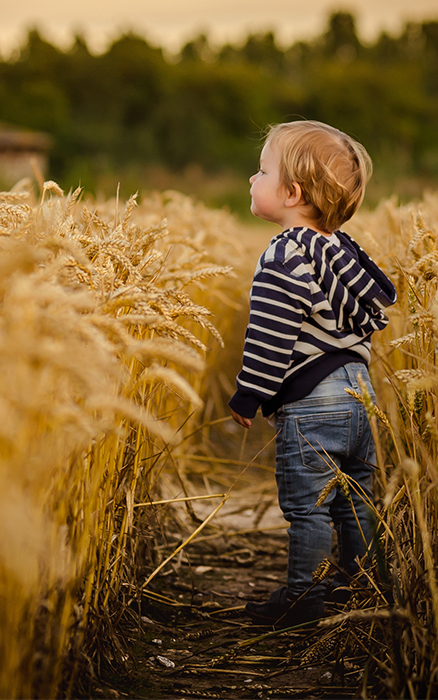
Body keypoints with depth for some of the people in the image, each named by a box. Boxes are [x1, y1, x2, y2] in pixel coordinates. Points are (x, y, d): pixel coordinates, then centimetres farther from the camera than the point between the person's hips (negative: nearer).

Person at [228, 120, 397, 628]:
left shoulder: (284, 258, -18)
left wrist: (247, 398, -12)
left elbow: (269, 338, -20)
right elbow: (379, 300, 20)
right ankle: (357, 584, 33)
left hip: (311, 406, -9)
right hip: (360, 394, 9)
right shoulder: (342, 248, 8)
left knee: (306, 507, 3)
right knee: (354, 503, 20)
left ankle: (302, 595, 12)